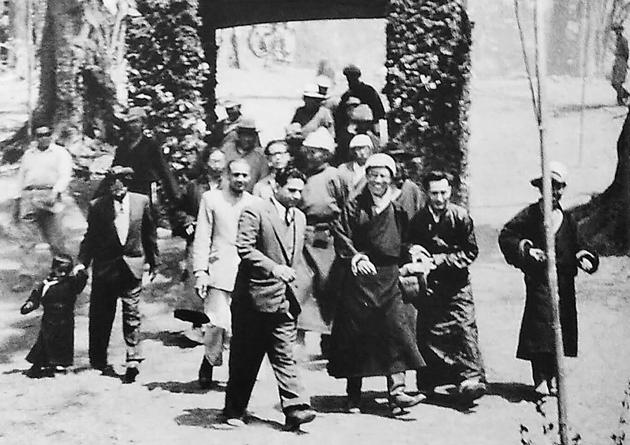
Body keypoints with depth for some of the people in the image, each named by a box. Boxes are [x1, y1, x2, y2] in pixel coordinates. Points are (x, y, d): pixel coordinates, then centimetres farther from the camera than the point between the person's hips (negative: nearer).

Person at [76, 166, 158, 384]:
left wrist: (153, 262, 12)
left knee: (131, 315, 0)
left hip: (132, 266, 0)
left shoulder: (141, 202, 1)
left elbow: (149, 233, 9)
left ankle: (133, 360, 2)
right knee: (101, 316, 8)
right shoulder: (98, 206, -3)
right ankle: (98, 360, 22)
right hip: (105, 267, 0)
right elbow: (90, 237, 2)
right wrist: (82, 262, -9)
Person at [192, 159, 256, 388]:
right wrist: (200, 272, -4)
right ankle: (208, 363, 13)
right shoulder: (211, 199, 6)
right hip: (219, 272, -2)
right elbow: (202, 238, 4)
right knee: (218, 323, -12)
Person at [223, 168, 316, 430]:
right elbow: (244, 248, -17)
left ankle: (295, 408, -4)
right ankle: (234, 410, 19)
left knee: (284, 356, 0)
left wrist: (298, 281, 15)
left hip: (285, 299, 5)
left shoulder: (299, 217, 15)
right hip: (255, 295, -5)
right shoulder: (255, 211, -8)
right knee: (245, 357, 6)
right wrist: (274, 268, -23)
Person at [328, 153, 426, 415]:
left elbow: (404, 244, 22)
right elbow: (341, 237, -5)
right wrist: (356, 258, -17)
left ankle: (397, 393, -10)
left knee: (396, 330, -9)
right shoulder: (354, 207, 3)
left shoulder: (397, 211, 12)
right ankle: (353, 396, 13)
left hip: (388, 280, 2)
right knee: (355, 336, 2)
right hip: (359, 278, -2)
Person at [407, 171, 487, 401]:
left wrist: (441, 260, -13)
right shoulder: (418, 219, 3)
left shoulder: (461, 216, -4)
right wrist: (413, 251, -10)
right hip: (429, 284, 2)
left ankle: (472, 377, -12)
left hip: (456, 284, -2)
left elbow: (471, 251, -3)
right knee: (427, 330, 1)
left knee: (464, 327, -11)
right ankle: (427, 384, 11)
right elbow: (410, 246, 15)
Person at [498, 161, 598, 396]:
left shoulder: (567, 219, 15)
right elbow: (505, 236, -4)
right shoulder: (531, 214, 0)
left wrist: (584, 257, 2)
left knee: (561, 327, 6)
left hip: (564, 282, 5)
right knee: (541, 325, -12)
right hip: (540, 279, -5)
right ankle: (541, 379, -7)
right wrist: (525, 250, -17)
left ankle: (553, 376, 18)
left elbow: (575, 246, 22)